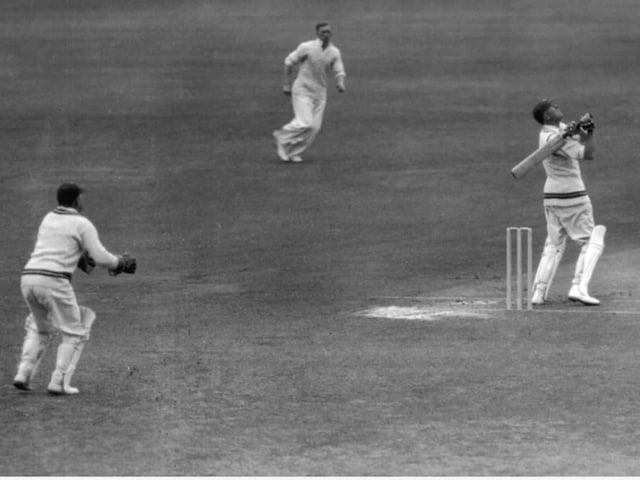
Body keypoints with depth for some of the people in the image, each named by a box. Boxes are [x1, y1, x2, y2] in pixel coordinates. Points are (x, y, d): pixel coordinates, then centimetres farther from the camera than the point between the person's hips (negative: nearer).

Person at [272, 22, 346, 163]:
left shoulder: (334, 52, 1)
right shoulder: (306, 47, -11)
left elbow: (339, 72, 1)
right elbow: (289, 62, -3)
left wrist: (340, 83, -22)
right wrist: (286, 84, -5)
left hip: (320, 92, 5)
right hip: (302, 91, -5)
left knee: (314, 127, -1)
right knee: (305, 124, -17)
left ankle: (293, 152, 14)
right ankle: (282, 137, 9)